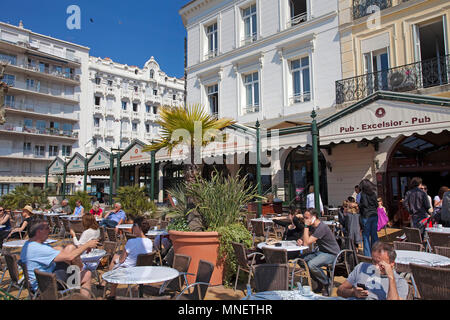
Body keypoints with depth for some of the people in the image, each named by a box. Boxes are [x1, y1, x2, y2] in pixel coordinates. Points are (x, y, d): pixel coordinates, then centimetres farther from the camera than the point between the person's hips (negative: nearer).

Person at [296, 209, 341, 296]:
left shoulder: (322, 227, -25)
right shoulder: (313, 227, 4)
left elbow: (307, 243, -27)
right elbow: (305, 239, 14)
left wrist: (306, 226, -24)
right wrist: (300, 240, -10)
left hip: (332, 254, -9)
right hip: (321, 252, 10)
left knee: (312, 264, -30)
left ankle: (326, 283, -4)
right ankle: (319, 282, 10)